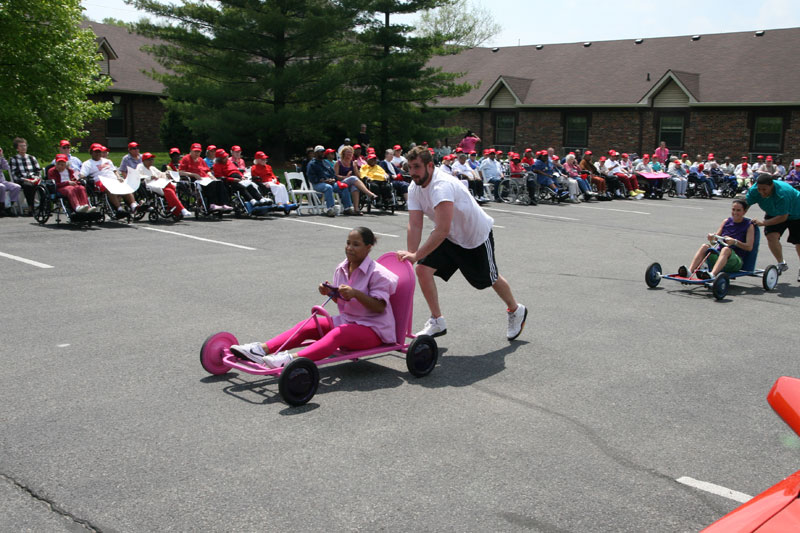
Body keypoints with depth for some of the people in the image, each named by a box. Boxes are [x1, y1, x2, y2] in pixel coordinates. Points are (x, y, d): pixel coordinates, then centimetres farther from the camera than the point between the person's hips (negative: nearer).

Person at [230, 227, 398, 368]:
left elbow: (380, 307, -21)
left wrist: (355, 293, -31)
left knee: (338, 333, -35)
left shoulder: (377, 273, -15)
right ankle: (263, 349, -21)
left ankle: (293, 359, -54)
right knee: (307, 326, -9)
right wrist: (330, 293, -5)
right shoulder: (341, 269, 6)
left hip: (373, 329, -7)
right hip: (346, 320, 7)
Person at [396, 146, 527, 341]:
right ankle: (437, 322, 4)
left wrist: (416, 255, -46)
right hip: (450, 236, 7)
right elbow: (414, 225, -13)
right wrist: (410, 255, -27)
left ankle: (516, 310, 42)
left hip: (477, 235, -7)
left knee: (490, 279, 12)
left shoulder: (442, 186, -37)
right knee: (423, 269, -11)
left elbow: (442, 230, -44)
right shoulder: (414, 188, -12)